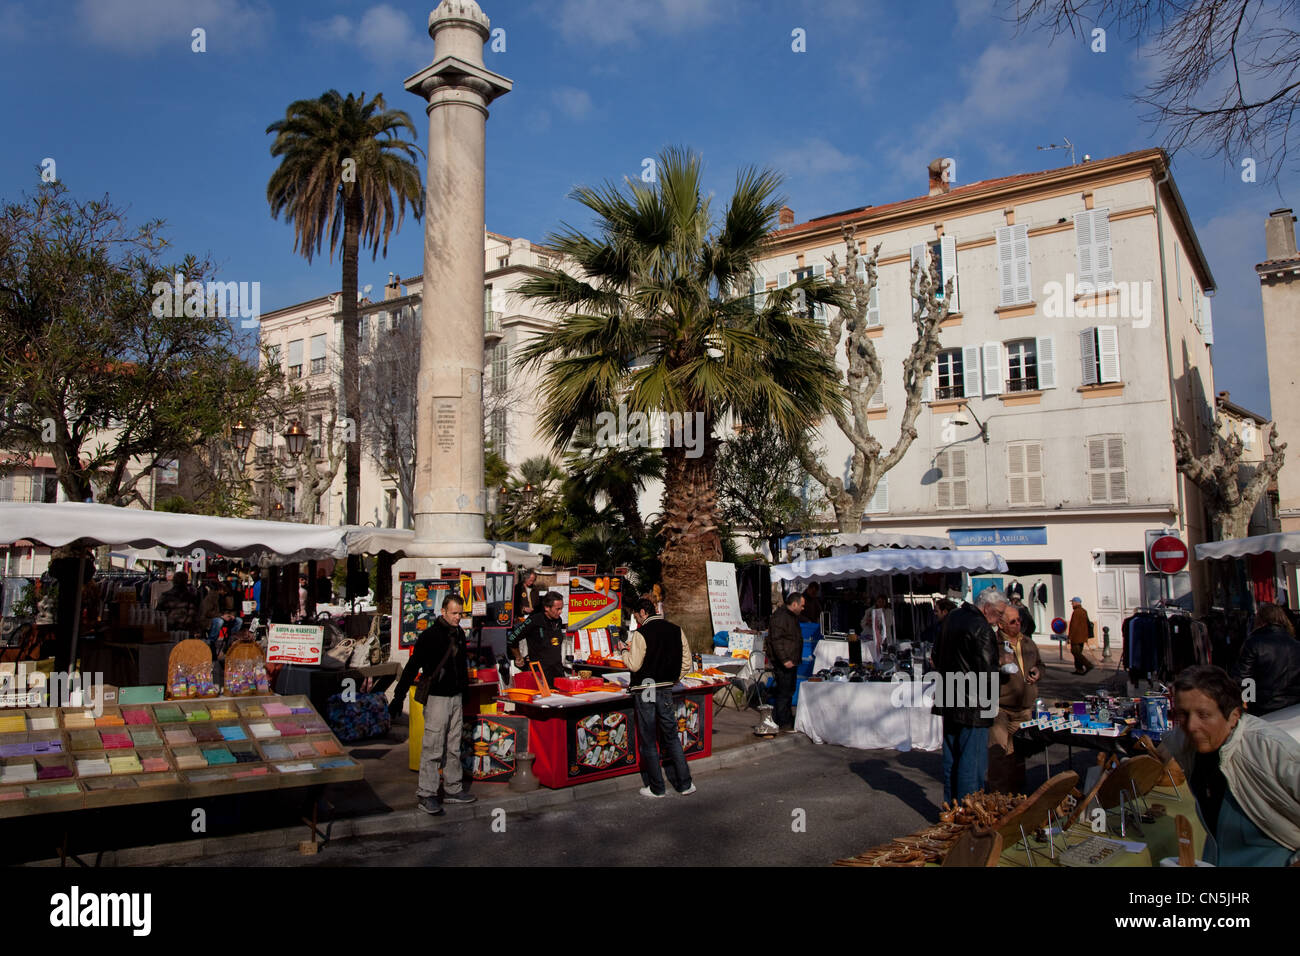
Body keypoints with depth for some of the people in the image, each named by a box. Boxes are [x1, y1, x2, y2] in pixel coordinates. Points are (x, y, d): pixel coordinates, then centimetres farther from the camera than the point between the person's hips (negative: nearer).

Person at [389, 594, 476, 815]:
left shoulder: (459, 634, 10)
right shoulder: (430, 635, -12)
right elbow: (412, 667, -13)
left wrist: (464, 692, 22)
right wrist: (399, 697, -16)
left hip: (455, 697, 7)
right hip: (436, 697, -7)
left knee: (453, 747, 12)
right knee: (433, 749, -6)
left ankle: (452, 790, 21)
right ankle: (425, 794, 1)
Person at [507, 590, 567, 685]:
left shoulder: (558, 621, 8)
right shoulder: (534, 621, -14)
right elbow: (511, 639, -7)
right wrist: (519, 658, 5)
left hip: (558, 670, 7)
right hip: (540, 672, -7)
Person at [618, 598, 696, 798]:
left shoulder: (641, 633, -13)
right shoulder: (676, 630, 4)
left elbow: (634, 665, -15)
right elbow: (686, 663, 5)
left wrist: (624, 650, 2)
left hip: (645, 691, -5)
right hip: (666, 690, 5)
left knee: (648, 741, 6)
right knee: (672, 737, 14)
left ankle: (656, 788, 12)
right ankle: (685, 783, 15)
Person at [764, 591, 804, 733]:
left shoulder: (792, 616, 18)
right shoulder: (780, 616, -16)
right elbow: (776, 640, -22)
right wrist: (784, 660, -25)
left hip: (791, 661, 11)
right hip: (783, 663, -11)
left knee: (788, 690, 15)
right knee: (784, 691, -8)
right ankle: (784, 724, -3)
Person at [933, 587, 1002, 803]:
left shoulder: (951, 619, 10)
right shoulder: (982, 628, -18)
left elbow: (937, 658, 19)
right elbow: (987, 671, -20)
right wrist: (992, 701, -6)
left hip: (949, 703, 9)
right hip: (973, 707, -9)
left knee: (951, 760, 15)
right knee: (972, 762, -1)